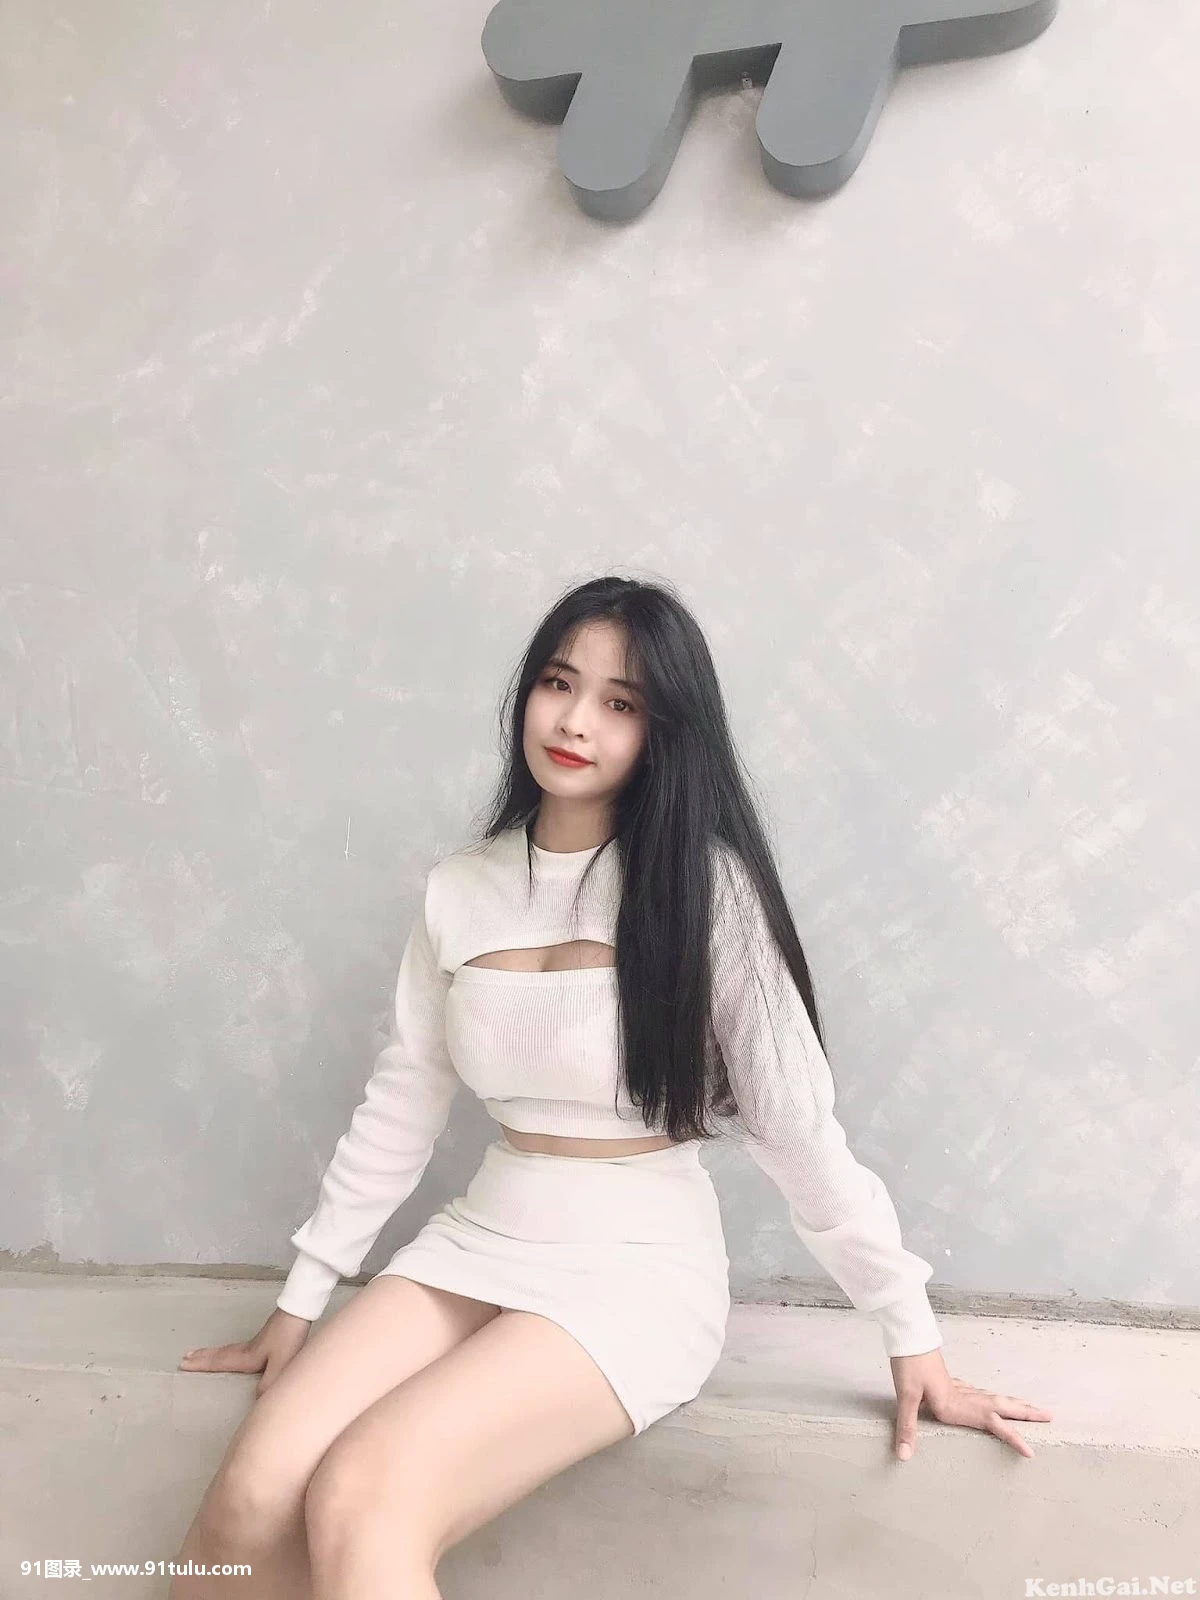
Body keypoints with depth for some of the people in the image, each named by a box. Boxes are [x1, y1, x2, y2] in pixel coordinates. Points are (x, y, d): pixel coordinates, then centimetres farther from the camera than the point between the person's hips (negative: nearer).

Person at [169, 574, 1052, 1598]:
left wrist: (913, 1338, -4)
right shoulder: (459, 889, 4)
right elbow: (397, 1111, 10)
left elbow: (799, 1124, -7)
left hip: (640, 1265, -4)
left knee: (359, 1502, -25)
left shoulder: (704, 885, -10)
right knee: (248, 1511, -16)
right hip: (476, 1243, 5)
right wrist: (298, 1306, 13)